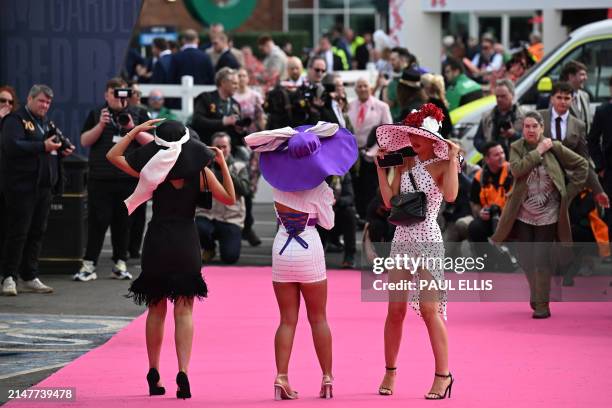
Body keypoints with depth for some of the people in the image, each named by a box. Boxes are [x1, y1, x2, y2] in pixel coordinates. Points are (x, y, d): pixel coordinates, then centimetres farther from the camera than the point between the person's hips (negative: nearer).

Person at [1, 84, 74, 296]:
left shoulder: (46, 122, 20)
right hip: (21, 186, -8)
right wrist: (43, 146, -25)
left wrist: (62, 149, 4)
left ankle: (30, 278, 15)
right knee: (17, 232, -6)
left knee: (37, 233, 9)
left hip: (44, 186, 8)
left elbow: (53, 148, 27)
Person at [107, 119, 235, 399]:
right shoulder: (201, 173, -5)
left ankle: (154, 374, 14)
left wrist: (136, 130, 3)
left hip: (157, 242, 0)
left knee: (156, 310, 13)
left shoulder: (154, 171, -6)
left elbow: (112, 155, 1)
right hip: (186, 244, 0)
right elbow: (229, 198, 0)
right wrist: (223, 164, 0)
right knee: (184, 311, 0)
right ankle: (183, 372, -15)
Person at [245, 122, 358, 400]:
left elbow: (252, 140, 2)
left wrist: (287, 136, -6)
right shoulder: (320, 188, -11)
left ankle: (281, 377, -9)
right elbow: (328, 223, 2)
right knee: (318, 318, 10)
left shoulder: (277, 178, -5)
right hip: (310, 250, -2)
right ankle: (327, 378, 10)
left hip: (282, 250, 2)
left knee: (287, 320, 5)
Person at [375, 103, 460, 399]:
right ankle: (390, 372, 17)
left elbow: (450, 195, -25)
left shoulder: (442, 166, -5)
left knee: (429, 309, -9)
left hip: (428, 242, -5)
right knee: (395, 310, 6)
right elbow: (390, 201, 4)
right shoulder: (405, 165, 10)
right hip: (402, 240, 5)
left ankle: (443, 374, -3)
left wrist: (453, 159, -23)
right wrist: (381, 167, 4)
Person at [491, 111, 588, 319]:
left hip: (547, 214, -2)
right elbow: (517, 169, -20)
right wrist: (538, 151, -20)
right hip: (523, 214, 2)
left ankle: (542, 304, 1)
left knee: (542, 259, -4)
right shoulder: (516, 148, -2)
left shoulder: (554, 147, -6)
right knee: (525, 257, 6)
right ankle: (536, 290, 32)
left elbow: (581, 165, 1)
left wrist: (569, 192, -3)